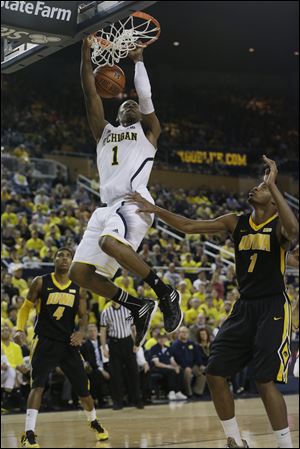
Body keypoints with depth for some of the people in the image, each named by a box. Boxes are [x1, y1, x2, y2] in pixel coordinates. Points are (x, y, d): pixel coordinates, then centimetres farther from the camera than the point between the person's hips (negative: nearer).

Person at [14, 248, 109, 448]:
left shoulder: (78, 288, 5)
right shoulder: (41, 282, -1)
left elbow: (83, 315, 9)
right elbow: (26, 307, 3)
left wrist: (81, 331, -12)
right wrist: (20, 330, -12)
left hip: (68, 342, 3)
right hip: (45, 341, -3)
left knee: (83, 387, 10)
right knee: (38, 385, -18)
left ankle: (94, 422, 36)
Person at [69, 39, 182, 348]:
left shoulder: (147, 131, 18)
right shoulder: (104, 132, 28)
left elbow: (145, 95, 6)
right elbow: (90, 93, 21)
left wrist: (138, 60, 20)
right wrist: (86, 53, 15)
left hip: (134, 201, -6)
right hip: (107, 206, 6)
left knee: (110, 243, -37)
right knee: (79, 272, -7)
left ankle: (166, 294, -24)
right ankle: (139, 307, 6)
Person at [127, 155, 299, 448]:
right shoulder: (236, 223, 9)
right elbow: (189, 226, 10)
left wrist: (272, 183, -33)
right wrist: (154, 210, 3)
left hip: (273, 308, -6)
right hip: (243, 307, 7)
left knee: (265, 382, -15)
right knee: (215, 374, 3)